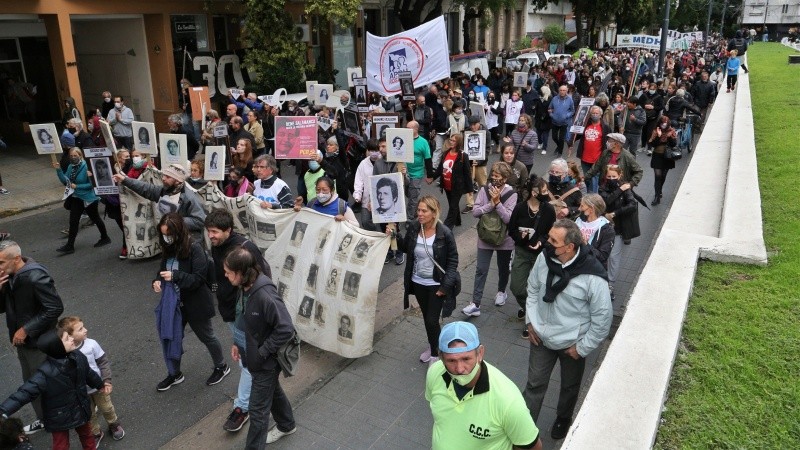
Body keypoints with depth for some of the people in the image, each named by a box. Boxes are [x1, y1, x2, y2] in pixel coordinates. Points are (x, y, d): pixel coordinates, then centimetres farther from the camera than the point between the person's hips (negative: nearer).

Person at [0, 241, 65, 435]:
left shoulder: (35, 277, -27)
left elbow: (55, 308, -26)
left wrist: (26, 329, -23)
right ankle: (43, 419, 40)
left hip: (40, 341, -8)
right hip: (21, 339, 8)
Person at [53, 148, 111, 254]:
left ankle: (105, 238, 31)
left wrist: (77, 186, -23)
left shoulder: (86, 166, -18)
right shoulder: (71, 167, 2)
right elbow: (65, 181, -1)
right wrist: (58, 170, -10)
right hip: (76, 197, 6)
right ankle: (69, 246, 8)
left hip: (88, 198, -6)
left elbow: (92, 183, -21)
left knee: (95, 218, 11)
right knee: (73, 221, 3)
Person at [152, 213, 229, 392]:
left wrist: (175, 276, -34)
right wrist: (157, 281, -11)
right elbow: (163, 269, 11)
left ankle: (221, 367, 37)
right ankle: (174, 374, 37)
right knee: (171, 338, 15)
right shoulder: (168, 249, -2)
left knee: (207, 337, 13)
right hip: (174, 302, 6)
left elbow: (199, 278, -23)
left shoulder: (194, 249, -23)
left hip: (195, 303, -6)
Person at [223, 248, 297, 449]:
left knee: (258, 409, 6)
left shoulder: (265, 295, -32)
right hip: (254, 355, 9)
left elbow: (286, 329, -30)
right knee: (272, 390, 29)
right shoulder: (246, 287, -5)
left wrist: (262, 353, -22)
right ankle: (287, 425, 53)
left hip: (266, 360, -9)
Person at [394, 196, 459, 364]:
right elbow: (406, 248, 9)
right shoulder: (413, 228, -9)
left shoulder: (444, 233, -20)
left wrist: (446, 285, -16)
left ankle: (435, 354, 21)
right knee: (426, 317, 20)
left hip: (436, 285, -4)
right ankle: (432, 346, 43)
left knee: (432, 320, -2)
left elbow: (453, 260, -11)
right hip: (418, 283, 4)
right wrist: (394, 236, -9)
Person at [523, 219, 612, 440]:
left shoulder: (592, 277, -30)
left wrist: (582, 348, -12)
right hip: (541, 337, 2)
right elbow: (533, 288, 3)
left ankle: (563, 419, 52)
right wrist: (530, 322, 0)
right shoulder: (544, 258, -16)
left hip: (572, 344, -2)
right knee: (535, 384, 14)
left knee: (569, 387, 24)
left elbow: (602, 318, -18)